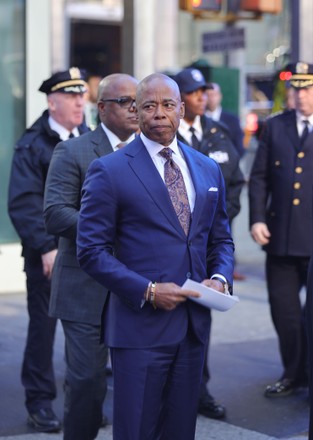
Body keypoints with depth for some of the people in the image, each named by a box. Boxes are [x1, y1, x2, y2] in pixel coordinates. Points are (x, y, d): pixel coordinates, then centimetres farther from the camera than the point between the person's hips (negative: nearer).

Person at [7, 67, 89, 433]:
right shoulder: (32, 145, -4)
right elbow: (23, 204, -10)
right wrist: (46, 248, -16)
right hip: (49, 255, -4)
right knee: (43, 327, 5)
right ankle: (40, 403, 16)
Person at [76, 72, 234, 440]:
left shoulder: (208, 170, 12)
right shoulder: (109, 171, -5)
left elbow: (221, 238, 19)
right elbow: (91, 250, -8)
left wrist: (220, 278, -3)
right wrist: (147, 291, -16)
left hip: (194, 325, 5)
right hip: (140, 325, -5)